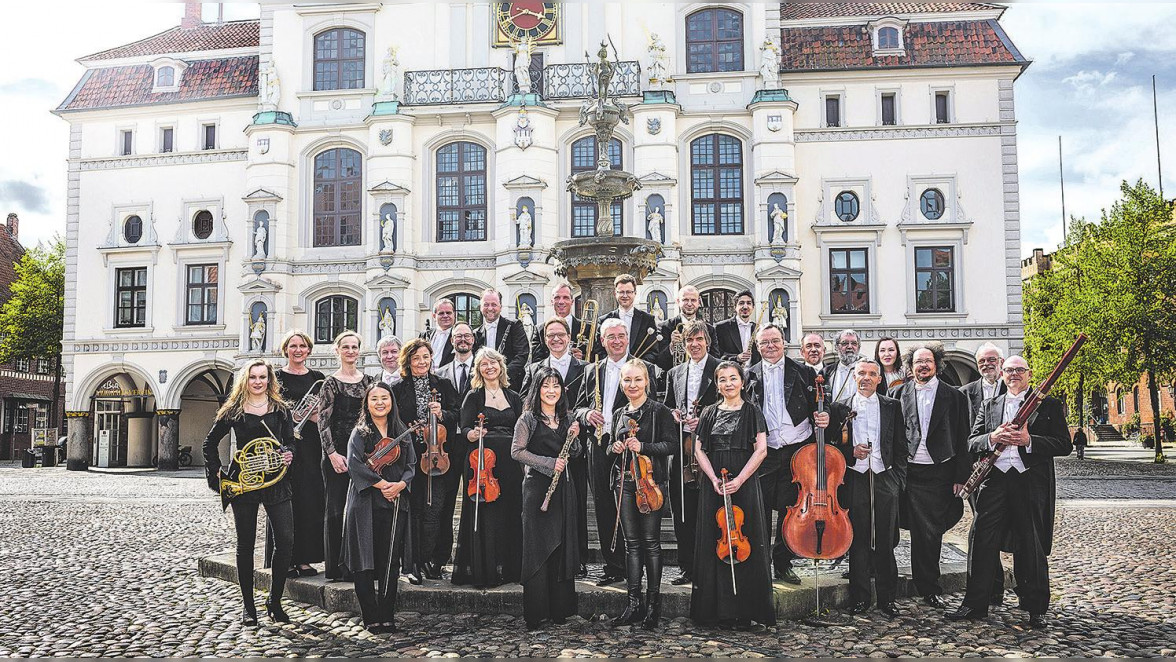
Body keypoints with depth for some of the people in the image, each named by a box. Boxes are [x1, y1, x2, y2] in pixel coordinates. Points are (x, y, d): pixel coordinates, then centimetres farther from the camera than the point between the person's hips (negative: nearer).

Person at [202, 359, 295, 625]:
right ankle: (248, 606, 18)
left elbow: (290, 441, 11)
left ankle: (275, 601, 10)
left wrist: (289, 454, -11)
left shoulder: (280, 408, 7)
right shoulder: (233, 410, 4)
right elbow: (210, 442, 12)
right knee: (245, 544, 7)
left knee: (286, 540, -7)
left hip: (276, 482, 1)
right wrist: (216, 473, 3)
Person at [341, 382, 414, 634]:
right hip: (366, 503, -3)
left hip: (396, 502, 3)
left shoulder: (401, 433, 12)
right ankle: (371, 618, 7)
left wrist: (400, 484, -10)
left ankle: (387, 616, 13)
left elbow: (411, 464, 9)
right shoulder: (360, 433, 1)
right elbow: (354, 464, -12)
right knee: (365, 562, -2)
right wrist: (381, 484, -17)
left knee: (390, 562, 4)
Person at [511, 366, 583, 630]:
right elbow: (516, 452, -10)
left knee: (562, 546, 6)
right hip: (537, 487, -5)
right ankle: (535, 613, 4)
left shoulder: (566, 417, 13)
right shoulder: (529, 418, -3)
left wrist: (574, 438, -3)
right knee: (538, 547, -3)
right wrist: (549, 463, -15)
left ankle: (560, 608, 16)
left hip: (564, 488, 5)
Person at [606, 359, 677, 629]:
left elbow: (671, 445, -9)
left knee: (650, 542, -1)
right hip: (625, 483, 5)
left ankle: (653, 603, 9)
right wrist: (614, 448, 0)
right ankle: (634, 604, 11)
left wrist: (642, 446, -21)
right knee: (631, 543, 7)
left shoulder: (659, 411, -3)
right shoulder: (619, 414, 15)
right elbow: (611, 448, 23)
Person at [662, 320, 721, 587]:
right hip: (681, 448, 5)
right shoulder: (675, 374, 18)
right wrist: (672, 414, 1)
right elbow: (667, 406, 24)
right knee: (681, 511, 6)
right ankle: (686, 566, 16)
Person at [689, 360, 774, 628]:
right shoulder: (710, 413, 11)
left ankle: (743, 611, 4)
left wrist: (739, 480, -14)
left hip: (744, 484, -3)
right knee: (714, 543, 2)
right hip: (713, 484, 3)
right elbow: (699, 449, 7)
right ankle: (718, 608, 10)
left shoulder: (752, 412, 3)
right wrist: (714, 479, -8)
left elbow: (761, 450, -4)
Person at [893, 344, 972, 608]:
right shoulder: (901, 394, 5)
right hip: (911, 472, 0)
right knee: (921, 530, 3)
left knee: (933, 530, 4)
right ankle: (930, 589, 18)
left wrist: (961, 476, 0)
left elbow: (962, 439, 4)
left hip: (941, 471, 0)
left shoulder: (954, 396, 4)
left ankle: (927, 587, 18)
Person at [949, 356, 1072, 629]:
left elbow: (1065, 445, -2)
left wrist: (1029, 440, -16)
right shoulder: (989, 406, 17)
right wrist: (992, 438, -11)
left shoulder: (1049, 405, 8)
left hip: (1031, 482, -2)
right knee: (983, 542, 2)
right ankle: (975, 604, 10)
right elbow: (971, 442, 10)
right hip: (994, 481, 3)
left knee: (1032, 547, 5)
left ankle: (1036, 609, 18)